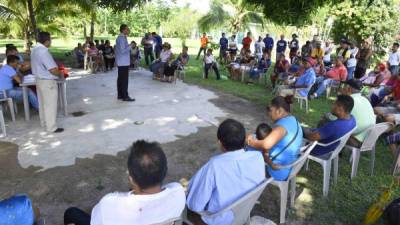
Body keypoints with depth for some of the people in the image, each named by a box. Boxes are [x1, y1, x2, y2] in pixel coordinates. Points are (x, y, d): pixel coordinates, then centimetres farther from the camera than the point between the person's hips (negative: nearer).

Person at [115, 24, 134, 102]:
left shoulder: (121, 38, 16)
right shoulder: (122, 38, -16)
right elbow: (122, 50, -22)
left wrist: (128, 46, 14)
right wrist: (130, 46, -14)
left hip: (121, 62, 10)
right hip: (123, 62, -10)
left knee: (120, 79, 12)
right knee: (124, 80, -7)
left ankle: (120, 95, 18)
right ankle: (125, 96, -4)